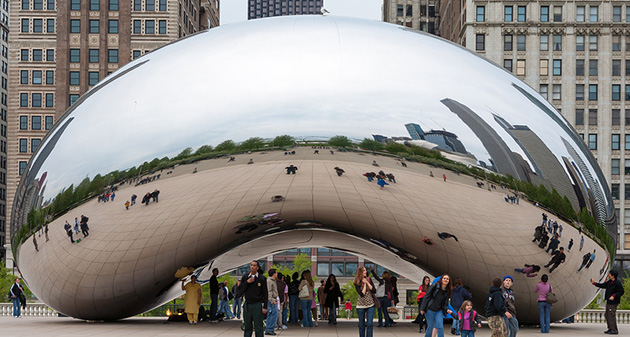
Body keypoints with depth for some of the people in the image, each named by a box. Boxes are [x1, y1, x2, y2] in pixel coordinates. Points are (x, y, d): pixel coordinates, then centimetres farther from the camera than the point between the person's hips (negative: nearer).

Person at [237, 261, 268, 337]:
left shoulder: (262, 278, 0)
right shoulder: (245, 277, 8)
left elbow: (265, 293, 0)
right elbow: (240, 291, 3)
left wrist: (265, 307, -6)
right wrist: (247, 282, -10)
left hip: (257, 305, -3)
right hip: (247, 304, 3)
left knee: (258, 327, -2)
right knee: (247, 327, 6)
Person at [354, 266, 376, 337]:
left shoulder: (369, 279, 2)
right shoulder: (356, 283, -7)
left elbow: (374, 291, -4)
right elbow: (362, 294, -17)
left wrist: (367, 282, -9)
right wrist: (364, 284, -12)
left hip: (370, 305, 1)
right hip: (361, 306, -1)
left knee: (369, 324, -9)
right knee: (361, 325, 5)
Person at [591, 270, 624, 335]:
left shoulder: (617, 283, -16)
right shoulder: (610, 282, 10)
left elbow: (621, 292, -15)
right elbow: (603, 285, 18)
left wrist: (614, 296, -23)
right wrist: (594, 283, 13)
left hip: (613, 302, -10)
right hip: (609, 301, 10)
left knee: (611, 315, -11)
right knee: (607, 315, 15)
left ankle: (614, 330, -7)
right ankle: (610, 329, 23)